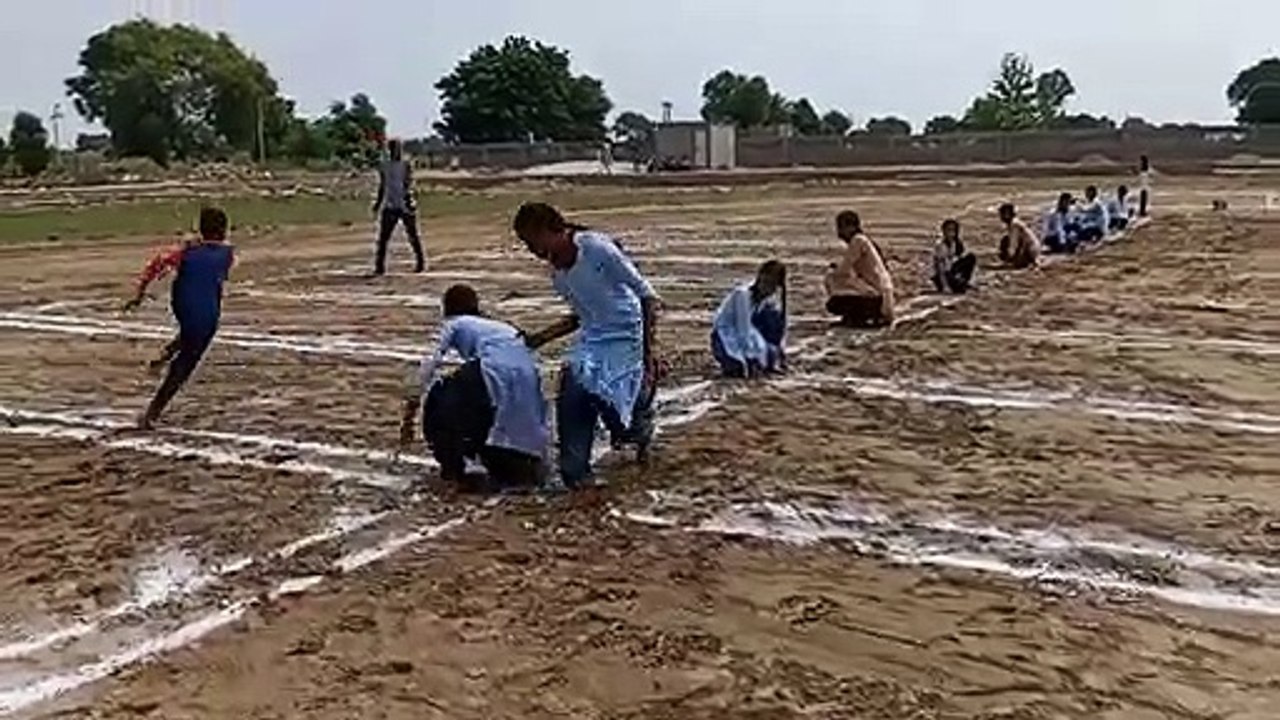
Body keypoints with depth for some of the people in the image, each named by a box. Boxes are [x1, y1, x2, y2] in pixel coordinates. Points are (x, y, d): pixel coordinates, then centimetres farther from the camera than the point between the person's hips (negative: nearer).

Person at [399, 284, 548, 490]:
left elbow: (430, 364, 12)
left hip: (496, 371, -6)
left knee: (439, 401, 17)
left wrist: (409, 413, 13)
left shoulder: (455, 324, 24)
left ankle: (452, 468, 16)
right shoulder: (501, 326, 40)